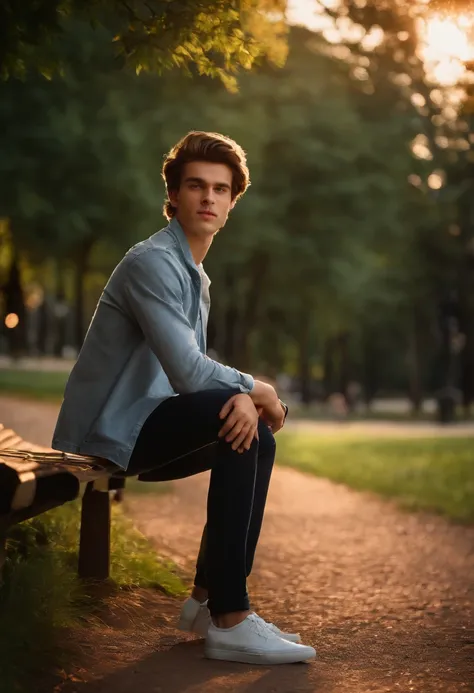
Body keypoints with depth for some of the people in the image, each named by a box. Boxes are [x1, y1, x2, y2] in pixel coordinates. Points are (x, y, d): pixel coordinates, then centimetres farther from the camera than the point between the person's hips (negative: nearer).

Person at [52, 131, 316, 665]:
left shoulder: (196, 276, 19)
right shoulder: (152, 263, -15)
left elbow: (196, 369, 11)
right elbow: (189, 373, -25)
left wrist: (244, 398, -12)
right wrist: (255, 391, -8)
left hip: (136, 430, 10)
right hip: (105, 432, -10)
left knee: (256, 436, 11)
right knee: (243, 417, -26)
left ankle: (208, 600, 11)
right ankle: (228, 621, -26)